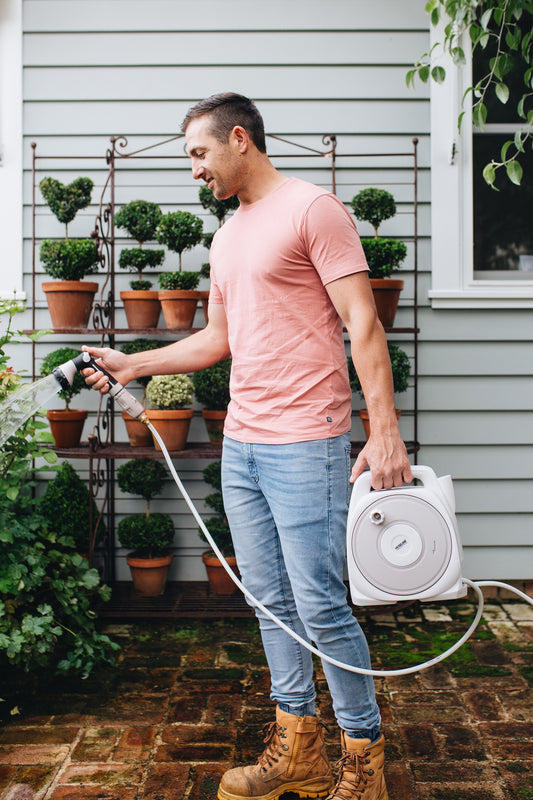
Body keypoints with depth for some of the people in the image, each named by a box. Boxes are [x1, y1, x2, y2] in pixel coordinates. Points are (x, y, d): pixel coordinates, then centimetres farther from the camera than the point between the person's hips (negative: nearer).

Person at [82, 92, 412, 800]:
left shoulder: (312, 209, -6)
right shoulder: (228, 238, 19)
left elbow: (363, 324, -12)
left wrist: (384, 430, -18)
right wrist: (133, 364, 20)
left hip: (305, 445, -8)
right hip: (241, 444, 8)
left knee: (320, 608, -4)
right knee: (271, 602, 12)